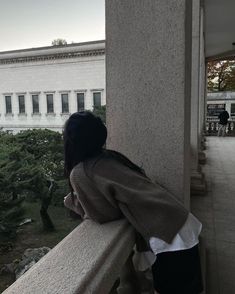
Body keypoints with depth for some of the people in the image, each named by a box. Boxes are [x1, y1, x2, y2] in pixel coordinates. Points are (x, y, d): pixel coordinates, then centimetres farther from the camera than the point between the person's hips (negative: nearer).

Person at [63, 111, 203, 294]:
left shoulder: (79, 173, -15)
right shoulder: (108, 156, 8)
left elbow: (106, 215, -9)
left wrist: (72, 201, 5)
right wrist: (79, 198, 16)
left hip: (170, 239, -8)